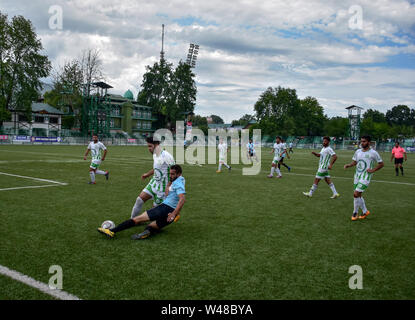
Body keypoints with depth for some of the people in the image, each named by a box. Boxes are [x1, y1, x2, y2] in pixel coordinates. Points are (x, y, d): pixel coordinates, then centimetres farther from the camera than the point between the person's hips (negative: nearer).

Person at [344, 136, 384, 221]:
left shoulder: (373, 153, -8)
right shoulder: (358, 151, 8)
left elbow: (381, 164, 0)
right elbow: (354, 162, 19)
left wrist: (373, 170, -11)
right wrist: (348, 165, -1)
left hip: (365, 177, -7)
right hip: (357, 176, 7)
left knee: (356, 194, -15)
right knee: (358, 195, 13)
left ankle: (355, 213, 3)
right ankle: (365, 211, 31)